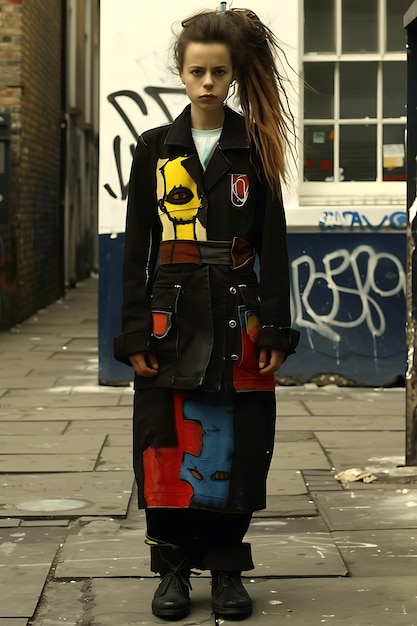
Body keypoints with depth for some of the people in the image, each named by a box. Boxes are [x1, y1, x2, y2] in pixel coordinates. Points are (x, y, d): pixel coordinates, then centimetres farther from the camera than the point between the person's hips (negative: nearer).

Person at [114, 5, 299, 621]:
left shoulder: (256, 151, 3)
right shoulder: (155, 148, 4)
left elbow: (273, 247, 2)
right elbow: (137, 247, 3)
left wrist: (275, 332, -4)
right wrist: (135, 335, -3)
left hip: (239, 324, 0)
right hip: (172, 321, 0)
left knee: (235, 448, 3)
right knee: (170, 448, 1)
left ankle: (227, 567, 16)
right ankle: (174, 567, 14)